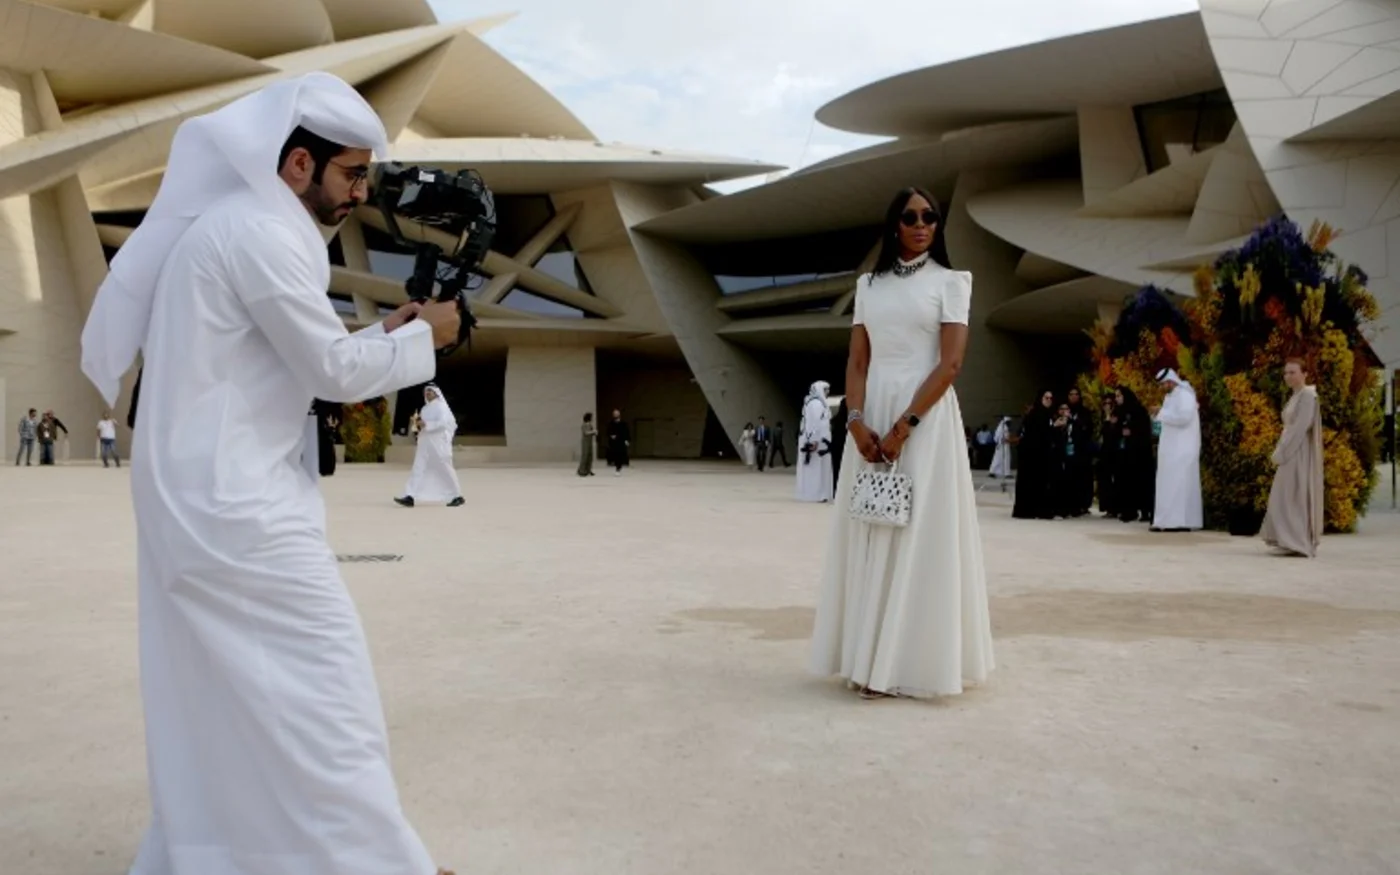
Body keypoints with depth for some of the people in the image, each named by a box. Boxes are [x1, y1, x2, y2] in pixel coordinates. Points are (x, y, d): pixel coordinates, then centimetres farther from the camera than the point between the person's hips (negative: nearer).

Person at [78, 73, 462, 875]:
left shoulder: (233, 224, 17)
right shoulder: (261, 232, -15)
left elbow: (295, 361, 19)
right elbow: (333, 370, -15)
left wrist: (382, 334, 9)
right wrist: (420, 337, -1)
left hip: (201, 497, 10)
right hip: (235, 502, -10)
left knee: (225, 695, 16)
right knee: (321, 685, -4)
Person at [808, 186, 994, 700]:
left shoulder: (950, 282, 1)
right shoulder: (869, 284, 14)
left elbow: (950, 363, -8)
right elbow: (856, 362, 8)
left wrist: (903, 427, -16)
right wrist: (857, 422, -8)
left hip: (925, 417, -4)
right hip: (872, 416, 4)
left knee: (917, 534, -4)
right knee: (870, 535, 5)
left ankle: (906, 663, 3)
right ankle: (870, 658, 13)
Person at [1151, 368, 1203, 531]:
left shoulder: (1185, 395, -11)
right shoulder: (1171, 396, 17)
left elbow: (1183, 418, -23)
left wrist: (1161, 412, -17)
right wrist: (1158, 414, 3)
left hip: (1182, 449, -9)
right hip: (1172, 448, 9)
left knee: (1177, 483, -11)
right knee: (1169, 484, 6)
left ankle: (1179, 521, -11)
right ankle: (1169, 520, 6)